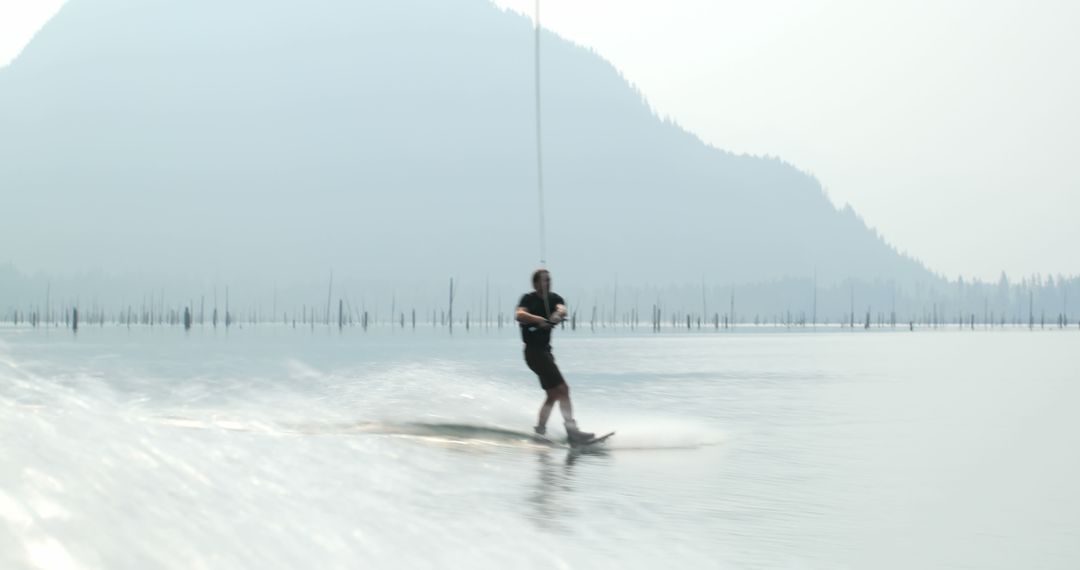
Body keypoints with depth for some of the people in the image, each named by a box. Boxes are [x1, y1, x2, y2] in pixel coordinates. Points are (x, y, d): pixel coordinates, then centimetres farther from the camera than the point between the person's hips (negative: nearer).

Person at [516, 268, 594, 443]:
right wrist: (540, 320, -41)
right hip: (534, 350, -8)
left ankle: (540, 430, 18)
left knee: (553, 394, 10)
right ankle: (572, 430, -20)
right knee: (562, 388, -16)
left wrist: (558, 314, -37)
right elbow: (519, 315, -26)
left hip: (545, 350, 8)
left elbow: (561, 309, -13)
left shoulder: (553, 298, 10)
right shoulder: (528, 299, -6)